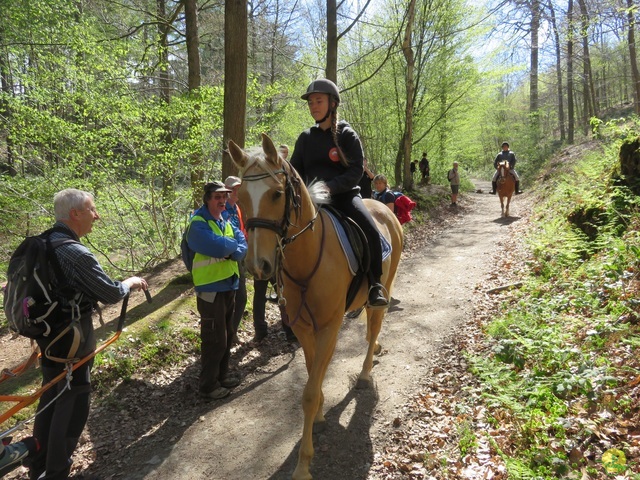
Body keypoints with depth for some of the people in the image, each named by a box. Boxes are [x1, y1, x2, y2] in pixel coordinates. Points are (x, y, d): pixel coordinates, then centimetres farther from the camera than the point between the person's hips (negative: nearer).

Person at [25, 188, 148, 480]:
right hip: (71, 341, -9)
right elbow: (112, 294, -20)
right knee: (73, 405, 7)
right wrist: (131, 282, -1)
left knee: (50, 398, 23)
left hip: (47, 335, 9)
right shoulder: (77, 254, -26)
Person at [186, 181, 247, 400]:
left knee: (227, 336, 18)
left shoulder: (227, 222, 12)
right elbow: (219, 246, -29)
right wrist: (233, 244, -8)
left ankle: (222, 376, 35)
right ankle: (208, 386, 16)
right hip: (210, 289, -8)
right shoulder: (198, 224, -15)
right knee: (214, 339, 1)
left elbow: (243, 245, 0)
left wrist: (232, 252, -20)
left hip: (229, 285, 8)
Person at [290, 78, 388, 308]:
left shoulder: (347, 134, -1)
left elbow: (357, 170, -10)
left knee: (371, 232, -27)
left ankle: (374, 285, -8)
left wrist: (330, 187, -23)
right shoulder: (305, 138, 11)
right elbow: (295, 170, 15)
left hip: (344, 195, -3)